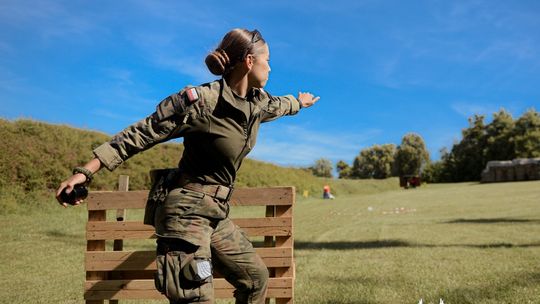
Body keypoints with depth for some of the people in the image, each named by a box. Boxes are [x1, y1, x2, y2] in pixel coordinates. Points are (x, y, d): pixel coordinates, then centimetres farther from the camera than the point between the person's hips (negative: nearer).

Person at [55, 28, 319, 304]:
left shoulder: (258, 102, 5)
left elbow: (278, 105, 31)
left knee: (256, 276, 18)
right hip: (187, 211, -9)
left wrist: (299, 102, 53)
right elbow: (140, 134, -16)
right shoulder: (200, 100, -18)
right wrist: (85, 171, -19)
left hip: (217, 214, 9)